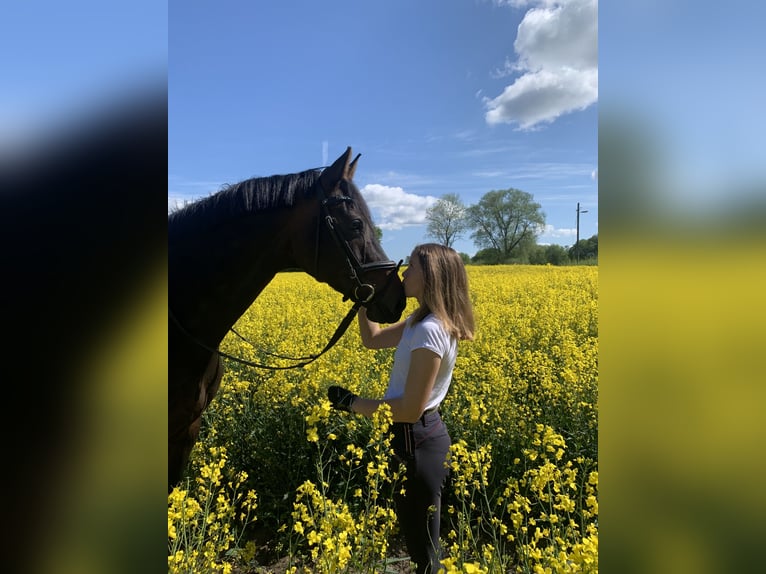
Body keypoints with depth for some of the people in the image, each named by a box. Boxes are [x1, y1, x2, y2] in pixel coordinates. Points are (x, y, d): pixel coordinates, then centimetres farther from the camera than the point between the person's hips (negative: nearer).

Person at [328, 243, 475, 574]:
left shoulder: (429, 330, -26)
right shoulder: (425, 322, 5)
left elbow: (411, 408, -27)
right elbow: (372, 339, 12)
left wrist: (352, 403, -17)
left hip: (417, 441, -10)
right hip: (422, 434, 10)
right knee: (420, 540, 26)